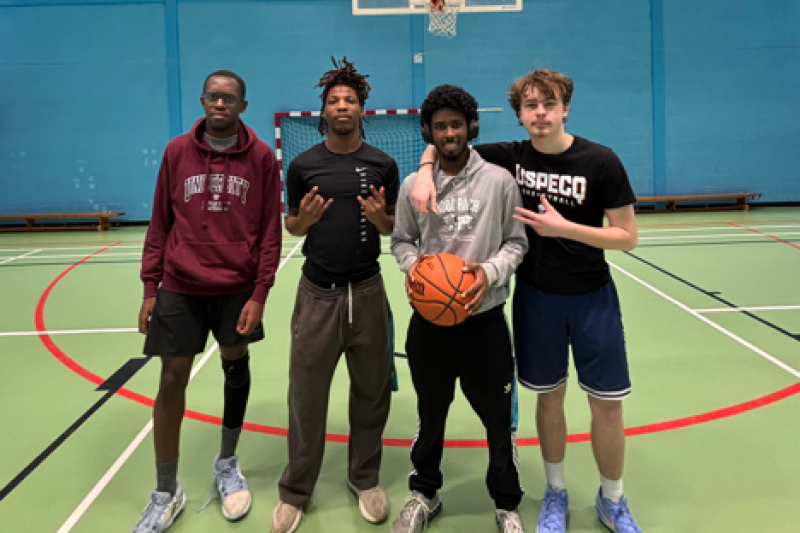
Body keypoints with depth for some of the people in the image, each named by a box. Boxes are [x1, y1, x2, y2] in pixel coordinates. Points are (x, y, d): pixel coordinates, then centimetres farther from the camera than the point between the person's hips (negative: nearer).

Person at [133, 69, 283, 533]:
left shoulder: (262, 158, -2)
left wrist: (260, 294, -7)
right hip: (180, 289, 1)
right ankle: (167, 493, 16)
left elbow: (271, 231, -3)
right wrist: (150, 288, 3)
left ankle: (227, 464, 34)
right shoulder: (177, 152, 2)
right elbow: (160, 224, 5)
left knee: (236, 371, 12)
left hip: (237, 290, 0)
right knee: (172, 380, 1)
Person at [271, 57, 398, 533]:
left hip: (367, 292, 1)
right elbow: (291, 226, 10)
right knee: (306, 395, 4)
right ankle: (296, 491, 20)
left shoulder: (383, 164, 3)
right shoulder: (303, 165, 3)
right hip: (317, 293, 0)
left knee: (371, 391, 9)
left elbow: (393, 229, 8)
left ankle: (366, 479, 29)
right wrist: (304, 220, -12)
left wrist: (381, 218, -14)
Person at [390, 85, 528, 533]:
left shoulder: (500, 180, -5)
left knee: (498, 416, 10)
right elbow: (401, 240, 9)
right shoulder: (413, 185, 0)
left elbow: (517, 242, 0)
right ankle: (425, 493, 39)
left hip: (485, 319, -1)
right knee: (431, 412, 17)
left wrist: (491, 271, -18)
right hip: (430, 319, 2)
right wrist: (412, 264, -12)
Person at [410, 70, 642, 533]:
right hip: (535, 295, 2)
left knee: (607, 404, 4)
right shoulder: (511, 157, -5)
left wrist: (563, 227, -22)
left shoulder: (601, 161, -12)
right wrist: (426, 171, -17)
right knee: (550, 396, 11)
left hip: (592, 298, -1)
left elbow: (628, 237, -11)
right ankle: (556, 493, 31)